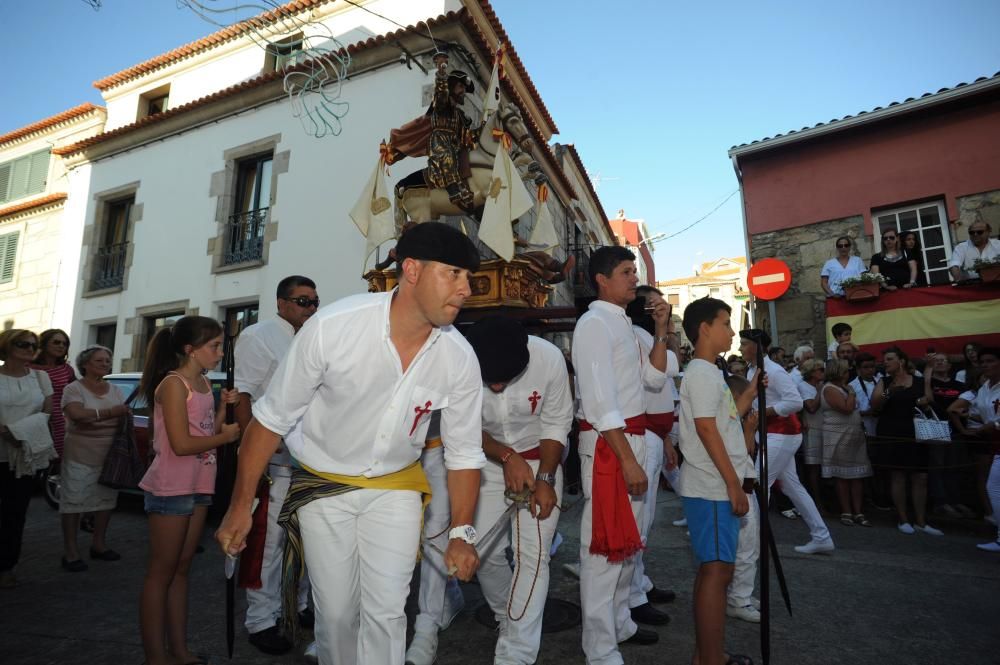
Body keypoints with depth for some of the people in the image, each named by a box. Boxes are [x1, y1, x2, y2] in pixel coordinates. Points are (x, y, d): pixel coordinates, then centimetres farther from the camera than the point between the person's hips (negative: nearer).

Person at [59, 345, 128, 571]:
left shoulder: (116, 390, 10)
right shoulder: (74, 389, -6)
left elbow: (125, 418, 8)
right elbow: (77, 415, -24)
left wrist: (126, 414, -14)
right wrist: (111, 412, -21)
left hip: (110, 457, 5)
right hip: (80, 458, -5)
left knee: (106, 501, 12)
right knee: (73, 503, 0)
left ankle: (98, 544, 25)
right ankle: (70, 552, 9)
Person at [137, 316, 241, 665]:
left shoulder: (204, 383, 10)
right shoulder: (173, 384, -15)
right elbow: (181, 444, -22)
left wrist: (224, 406, 0)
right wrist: (226, 436, -12)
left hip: (198, 487, 8)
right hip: (171, 489, -8)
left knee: (181, 569, 14)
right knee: (161, 572, 3)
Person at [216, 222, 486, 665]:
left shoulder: (459, 358, -17)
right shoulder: (332, 326, -26)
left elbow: (464, 452, -4)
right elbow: (271, 417, -14)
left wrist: (461, 532, -5)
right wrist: (240, 506, -7)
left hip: (395, 488, 2)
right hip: (323, 483, -1)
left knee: (386, 612, 0)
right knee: (336, 613, 11)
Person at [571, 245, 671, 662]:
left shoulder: (623, 324, 16)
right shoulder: (595, 323, -14)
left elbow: (655, 379, 16)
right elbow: (600, 401, -21)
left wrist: (661, 330, 7)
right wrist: (627, 459, -22)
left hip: (630, 438, 10)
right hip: (606, 443, -10)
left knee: (628, 539, 20)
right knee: (605, 543, -3)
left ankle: (620, 623, 36)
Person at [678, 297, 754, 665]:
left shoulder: (710, 373, 18)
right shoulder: (701, 372, -13)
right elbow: (707, 430, -19)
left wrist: (751, 393, 19)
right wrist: (734, 484, -18)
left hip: (715, 487, 10)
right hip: (711, 488, -10)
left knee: (712, 568, 13)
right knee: (717, 569, -7)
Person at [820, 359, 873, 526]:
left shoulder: (842, 387, 16)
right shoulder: (829, 389, -11)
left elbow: (853, 409, 19)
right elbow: (847, 408, -19)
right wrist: (851, 392, -7)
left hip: (855, 436, 8)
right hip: (840, 438, -8)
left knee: (857, 476, 5)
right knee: (843, 477, -1)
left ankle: (858, 512, 8)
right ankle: (846, 512, 6)